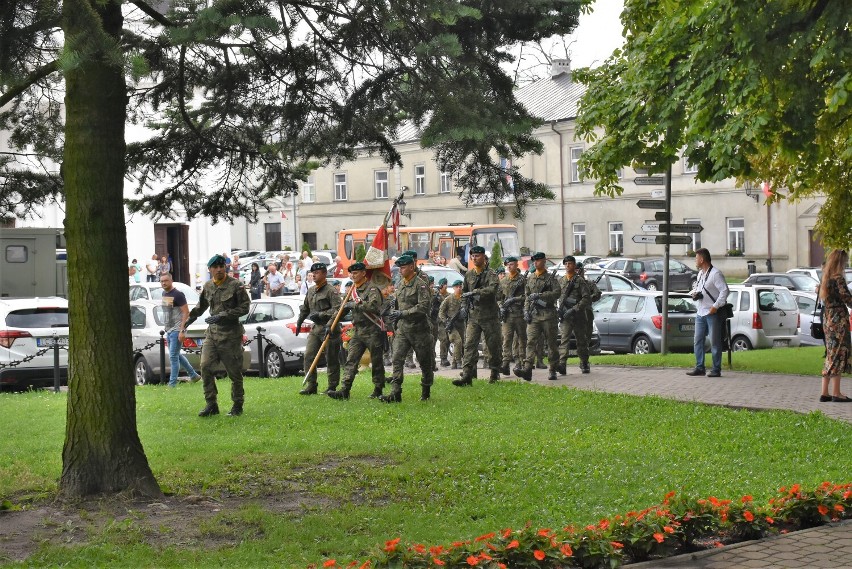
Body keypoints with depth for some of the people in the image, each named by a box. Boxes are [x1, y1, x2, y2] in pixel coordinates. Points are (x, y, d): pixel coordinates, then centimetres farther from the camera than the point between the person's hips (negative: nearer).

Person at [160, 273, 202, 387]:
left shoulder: (178, 295, -14)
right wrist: (166, 326, 17)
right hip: (169, 330, 9)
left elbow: (186, 312, -17)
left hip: (176, 330, -9)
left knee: (173, 356, -8)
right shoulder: (164, 294, 11)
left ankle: (172, 383, -3)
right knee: (177, 355, 16)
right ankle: (194, 375, 28)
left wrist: (182, 330, -22)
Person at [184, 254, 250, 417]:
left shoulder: (235, 285, -6)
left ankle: (237, 405, 14)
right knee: (205, 366, -6)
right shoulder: (207, 286, 9)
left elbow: (244, 308, -9)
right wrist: (186, 324, 22)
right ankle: (211, 404, 3)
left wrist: (222, 316, -15)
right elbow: (200, 308, 23)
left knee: (234, 371, 1)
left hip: (231, 334, -5)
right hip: (212, 332, 5)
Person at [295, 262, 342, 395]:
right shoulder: (311, 291, 14)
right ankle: (311, 386, 6)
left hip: (329, 329, -7)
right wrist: (299, 322, 21)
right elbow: (305, 309, 26)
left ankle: (332, 387, 8)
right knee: (308, 356, 1)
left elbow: (338, 310, -19)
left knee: (331, 359, 0)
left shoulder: (331, 291, -10)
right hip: (315, 328, 7)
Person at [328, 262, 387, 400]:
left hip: (373, 330, -7)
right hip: (358, 330, 7)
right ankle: (345, 390, -7)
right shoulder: (354, 289, 14)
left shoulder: (372, 288, -11)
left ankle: (378, 391, 14)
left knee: (376, 362, 3)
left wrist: (355, 304, -22)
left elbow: (373, 305, -29)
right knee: (351, 360, -2)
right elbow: (343, 308, 25)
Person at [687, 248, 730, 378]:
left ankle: (716, 369, 3)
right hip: (700, 313, 9)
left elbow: (725, 290, -17)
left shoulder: (716, 274, -12)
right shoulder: (700, 273, 16)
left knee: (714, 342, -2)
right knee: (698, 341, 9)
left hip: (713, 313, -9)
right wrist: (694, 293, 3)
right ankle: (699, 368, 15)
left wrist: (716, 306, -20)